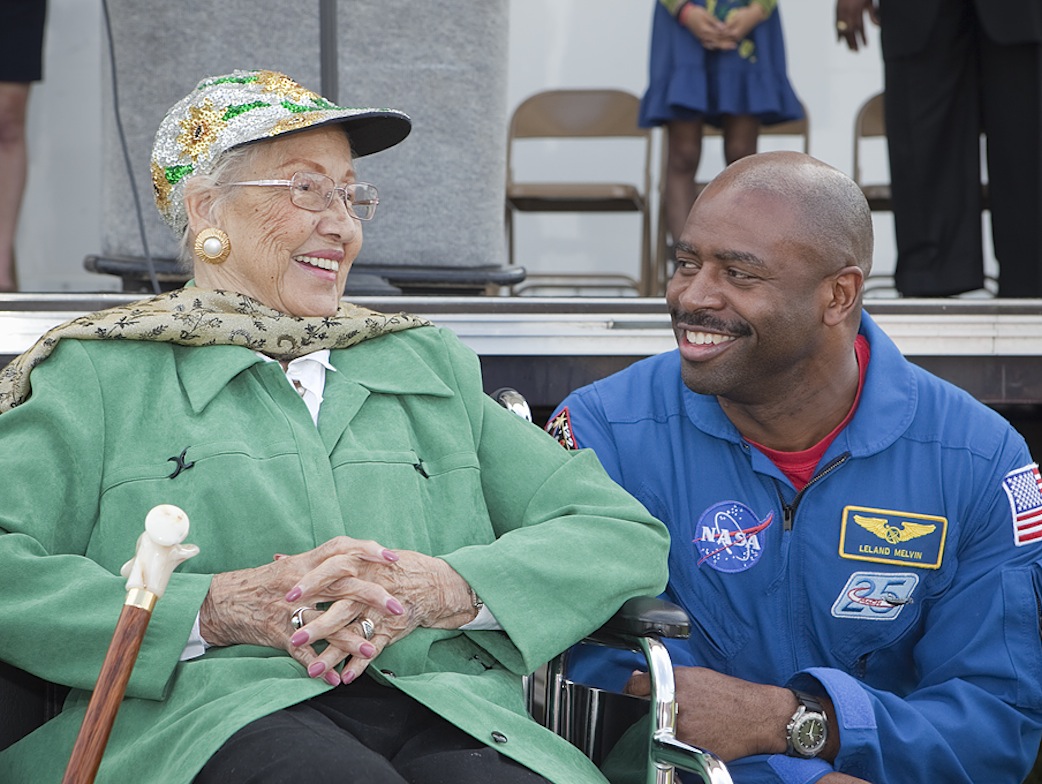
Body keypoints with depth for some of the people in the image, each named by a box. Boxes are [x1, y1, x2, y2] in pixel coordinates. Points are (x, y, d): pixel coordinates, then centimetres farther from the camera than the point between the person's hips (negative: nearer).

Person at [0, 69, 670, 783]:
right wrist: (211, 609, -13)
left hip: (442, 706, 4)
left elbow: (626, 536, 16)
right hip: (208, 716, -3)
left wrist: (447, 586, -4)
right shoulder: (97, 375, 14)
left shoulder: (432, 368, 25)